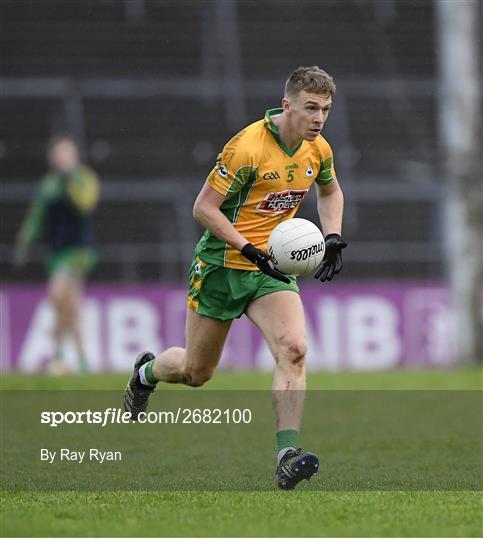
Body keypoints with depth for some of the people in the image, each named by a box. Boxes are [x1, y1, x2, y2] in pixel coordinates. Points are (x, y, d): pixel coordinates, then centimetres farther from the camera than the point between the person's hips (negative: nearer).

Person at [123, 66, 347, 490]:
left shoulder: (318, 150, -1)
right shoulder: (248, 146, -22)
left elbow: (330, 191, 22)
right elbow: (204, 208, -18)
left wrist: (333, 238, 5)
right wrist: (250, 250, -26)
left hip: (274, 268, 4)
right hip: (222, 265, -4)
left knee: (294, 349, -22)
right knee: (197, 371, 9)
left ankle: (286, 455, -25)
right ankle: (146, 371, 44)